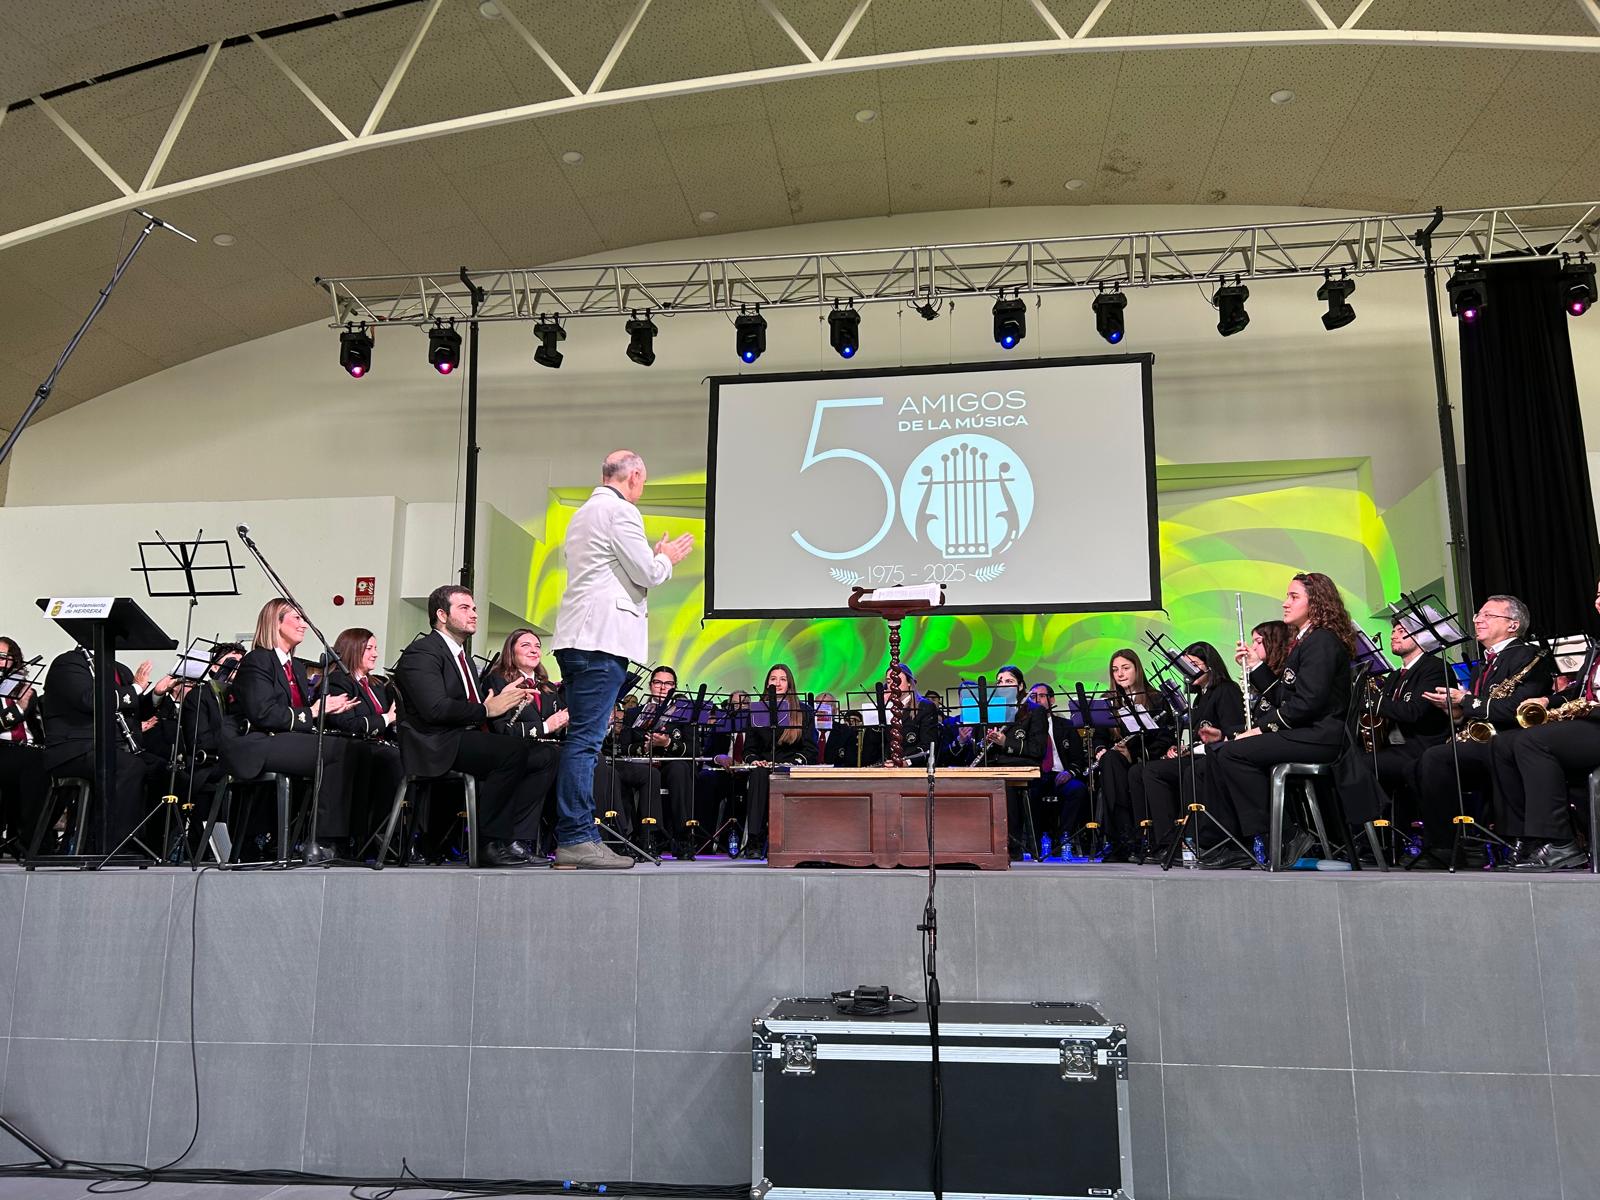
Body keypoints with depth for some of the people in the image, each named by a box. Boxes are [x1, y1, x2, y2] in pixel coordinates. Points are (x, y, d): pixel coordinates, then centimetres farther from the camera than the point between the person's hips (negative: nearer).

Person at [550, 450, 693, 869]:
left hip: (578, 638, 10)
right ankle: (576, 839, -11)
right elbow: (647, 574, -9)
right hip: (603, 638, -10)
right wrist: (667, 558, 10)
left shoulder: (583, 514, 24)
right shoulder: (620, 511, -6)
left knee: (582, 740, 9)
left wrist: (655, 558, 28)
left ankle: (578, 837, 12)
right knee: (585, 741, -11)